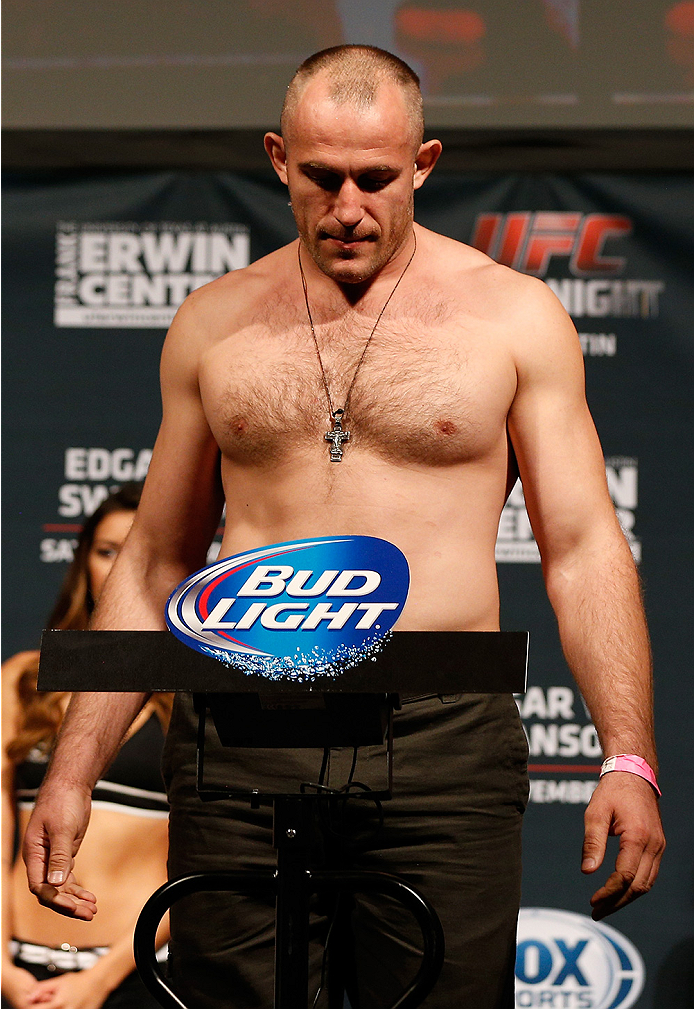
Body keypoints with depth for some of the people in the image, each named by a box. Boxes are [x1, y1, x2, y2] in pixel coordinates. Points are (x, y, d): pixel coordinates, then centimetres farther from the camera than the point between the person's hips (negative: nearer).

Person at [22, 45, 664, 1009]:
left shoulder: (513, 315, 5)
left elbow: (582, 548, 3)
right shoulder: (214, 324, 12)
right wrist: (72, 773, 10)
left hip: (444, 747, -2)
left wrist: (629, 759, -9)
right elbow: (155, 565, 17)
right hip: (239, 753, 2)